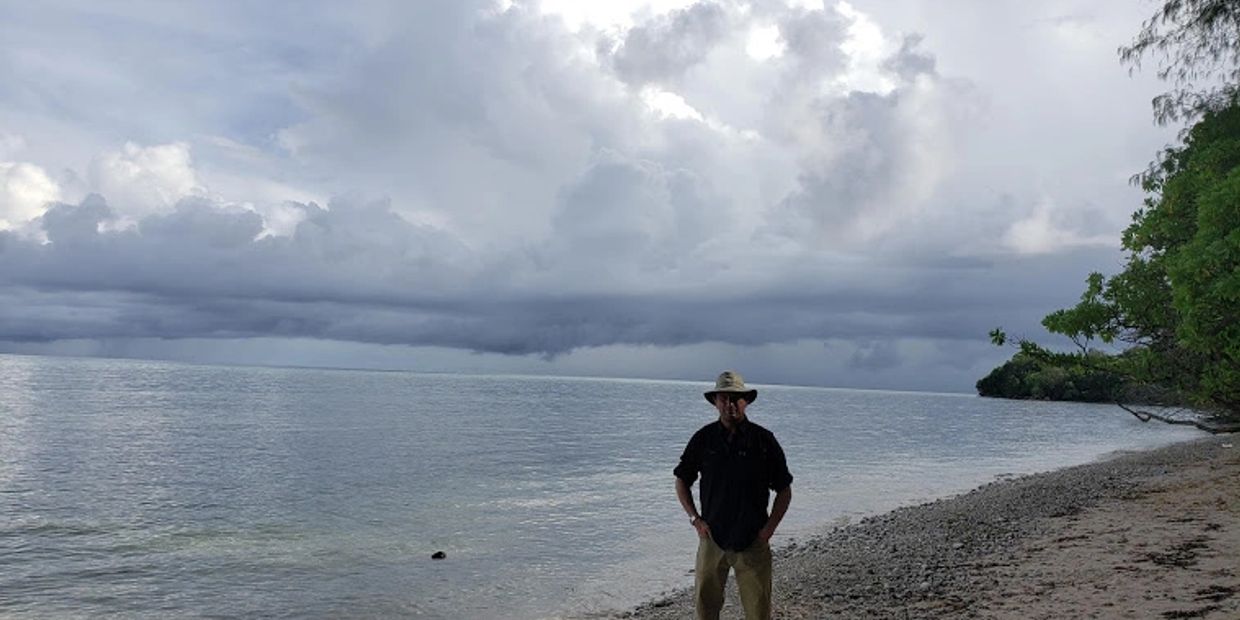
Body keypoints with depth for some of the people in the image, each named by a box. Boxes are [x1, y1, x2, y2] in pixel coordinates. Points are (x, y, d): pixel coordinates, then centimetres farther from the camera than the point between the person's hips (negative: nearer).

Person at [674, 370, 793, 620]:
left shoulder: (764, 440, -3)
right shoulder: (704, 438, 0)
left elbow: (784, 490, 4)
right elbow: (682, 480, 11)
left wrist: (769, 529, -4)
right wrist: (695, 519, 0)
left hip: (753, 541, -1)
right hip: (712, 536, 2)